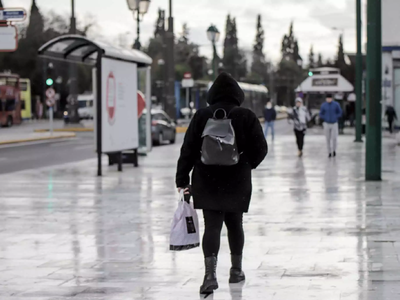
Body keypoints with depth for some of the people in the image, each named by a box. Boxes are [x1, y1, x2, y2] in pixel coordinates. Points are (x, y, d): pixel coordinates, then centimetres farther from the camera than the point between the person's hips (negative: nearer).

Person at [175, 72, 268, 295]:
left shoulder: (202, 116, -3)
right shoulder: (247, 117, -3)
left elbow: (188, 149, -5)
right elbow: (261, 149, -3)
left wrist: (182, 179, 1)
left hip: (207, 182, 0)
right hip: (238, 182, 1)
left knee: (212, 226, -2)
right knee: (235, 224, 17)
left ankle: (211, 273, -19)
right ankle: (236, 270, 29)